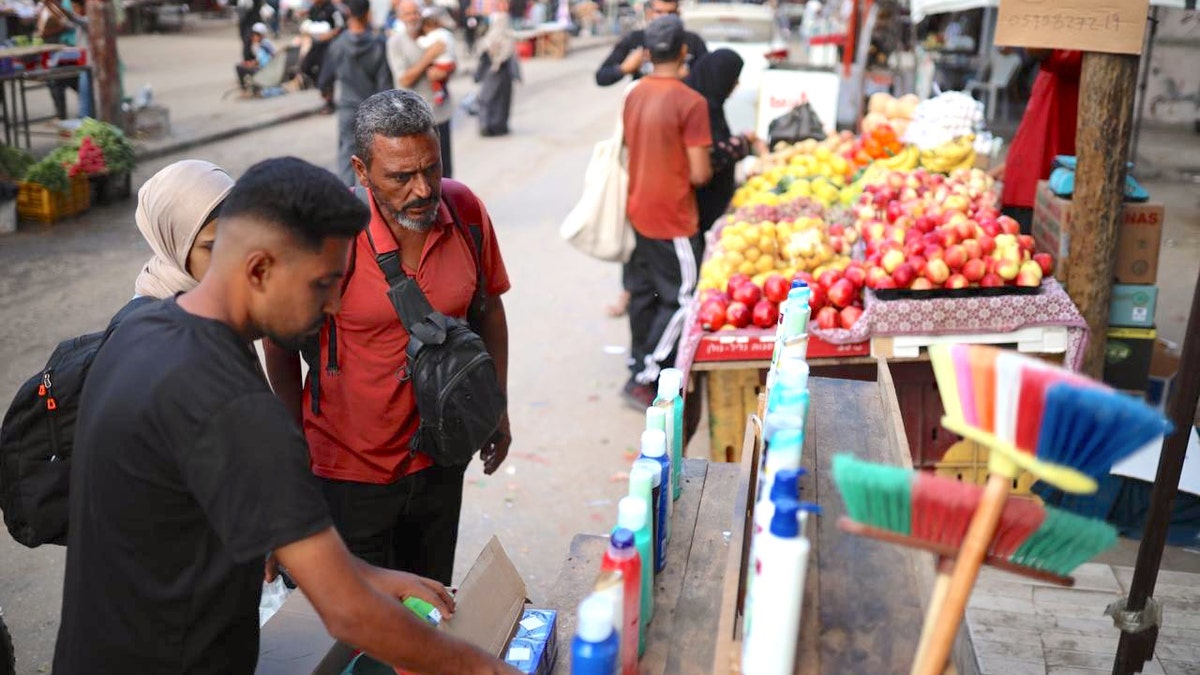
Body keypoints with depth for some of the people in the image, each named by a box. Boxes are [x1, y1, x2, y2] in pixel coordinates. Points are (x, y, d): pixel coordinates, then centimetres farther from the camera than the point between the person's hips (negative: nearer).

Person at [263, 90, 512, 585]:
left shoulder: (464, 210, -9)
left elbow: (488, 308, 6)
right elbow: (281, 344, -7)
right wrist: (299, 441, 1)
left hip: (440, 457, 4)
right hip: (350, 467, -3)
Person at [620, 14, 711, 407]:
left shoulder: (634, 96, 4)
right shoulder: (691, 102, -17)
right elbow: (699, 174, -17)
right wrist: (712, 166, 4)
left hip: (638, 211, 8)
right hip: (673, 218, -7)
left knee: (643, 293, 16)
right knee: (681, 300, 2)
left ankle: (641, 367, 27)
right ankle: (642, 380, 1)